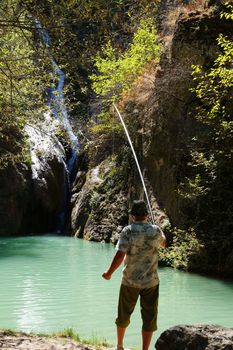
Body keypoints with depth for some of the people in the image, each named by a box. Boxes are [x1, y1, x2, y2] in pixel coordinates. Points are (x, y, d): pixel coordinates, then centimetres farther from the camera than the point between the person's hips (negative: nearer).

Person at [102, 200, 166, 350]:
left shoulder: (128, 231, -13)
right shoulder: (155, 230, -4)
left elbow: (120, 255, -21)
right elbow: (163, 243, 20)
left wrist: (109, 273, -8)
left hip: (130, 281, 0)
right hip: (151, 282, 1)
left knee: (124, 315, 18)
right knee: (149, 318, 8)